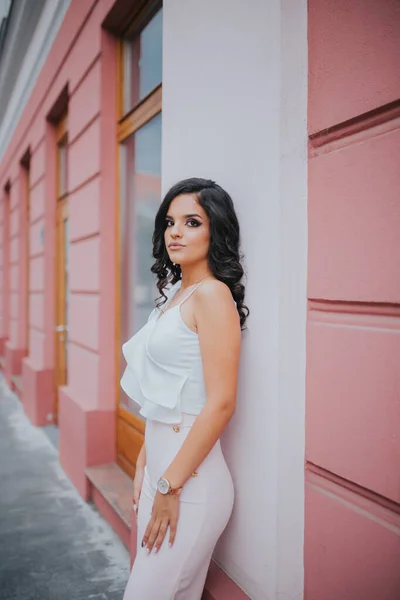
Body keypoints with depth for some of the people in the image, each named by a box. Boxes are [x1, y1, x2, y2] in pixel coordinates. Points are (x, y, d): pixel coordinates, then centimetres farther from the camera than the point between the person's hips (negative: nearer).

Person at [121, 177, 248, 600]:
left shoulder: (211, 294, -16)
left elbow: (221, 403, -21)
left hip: (190, 477, -8)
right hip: (161, 465, 8)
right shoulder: (175, 293, 10)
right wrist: (144, 464, 13)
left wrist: (170, 486, -16)